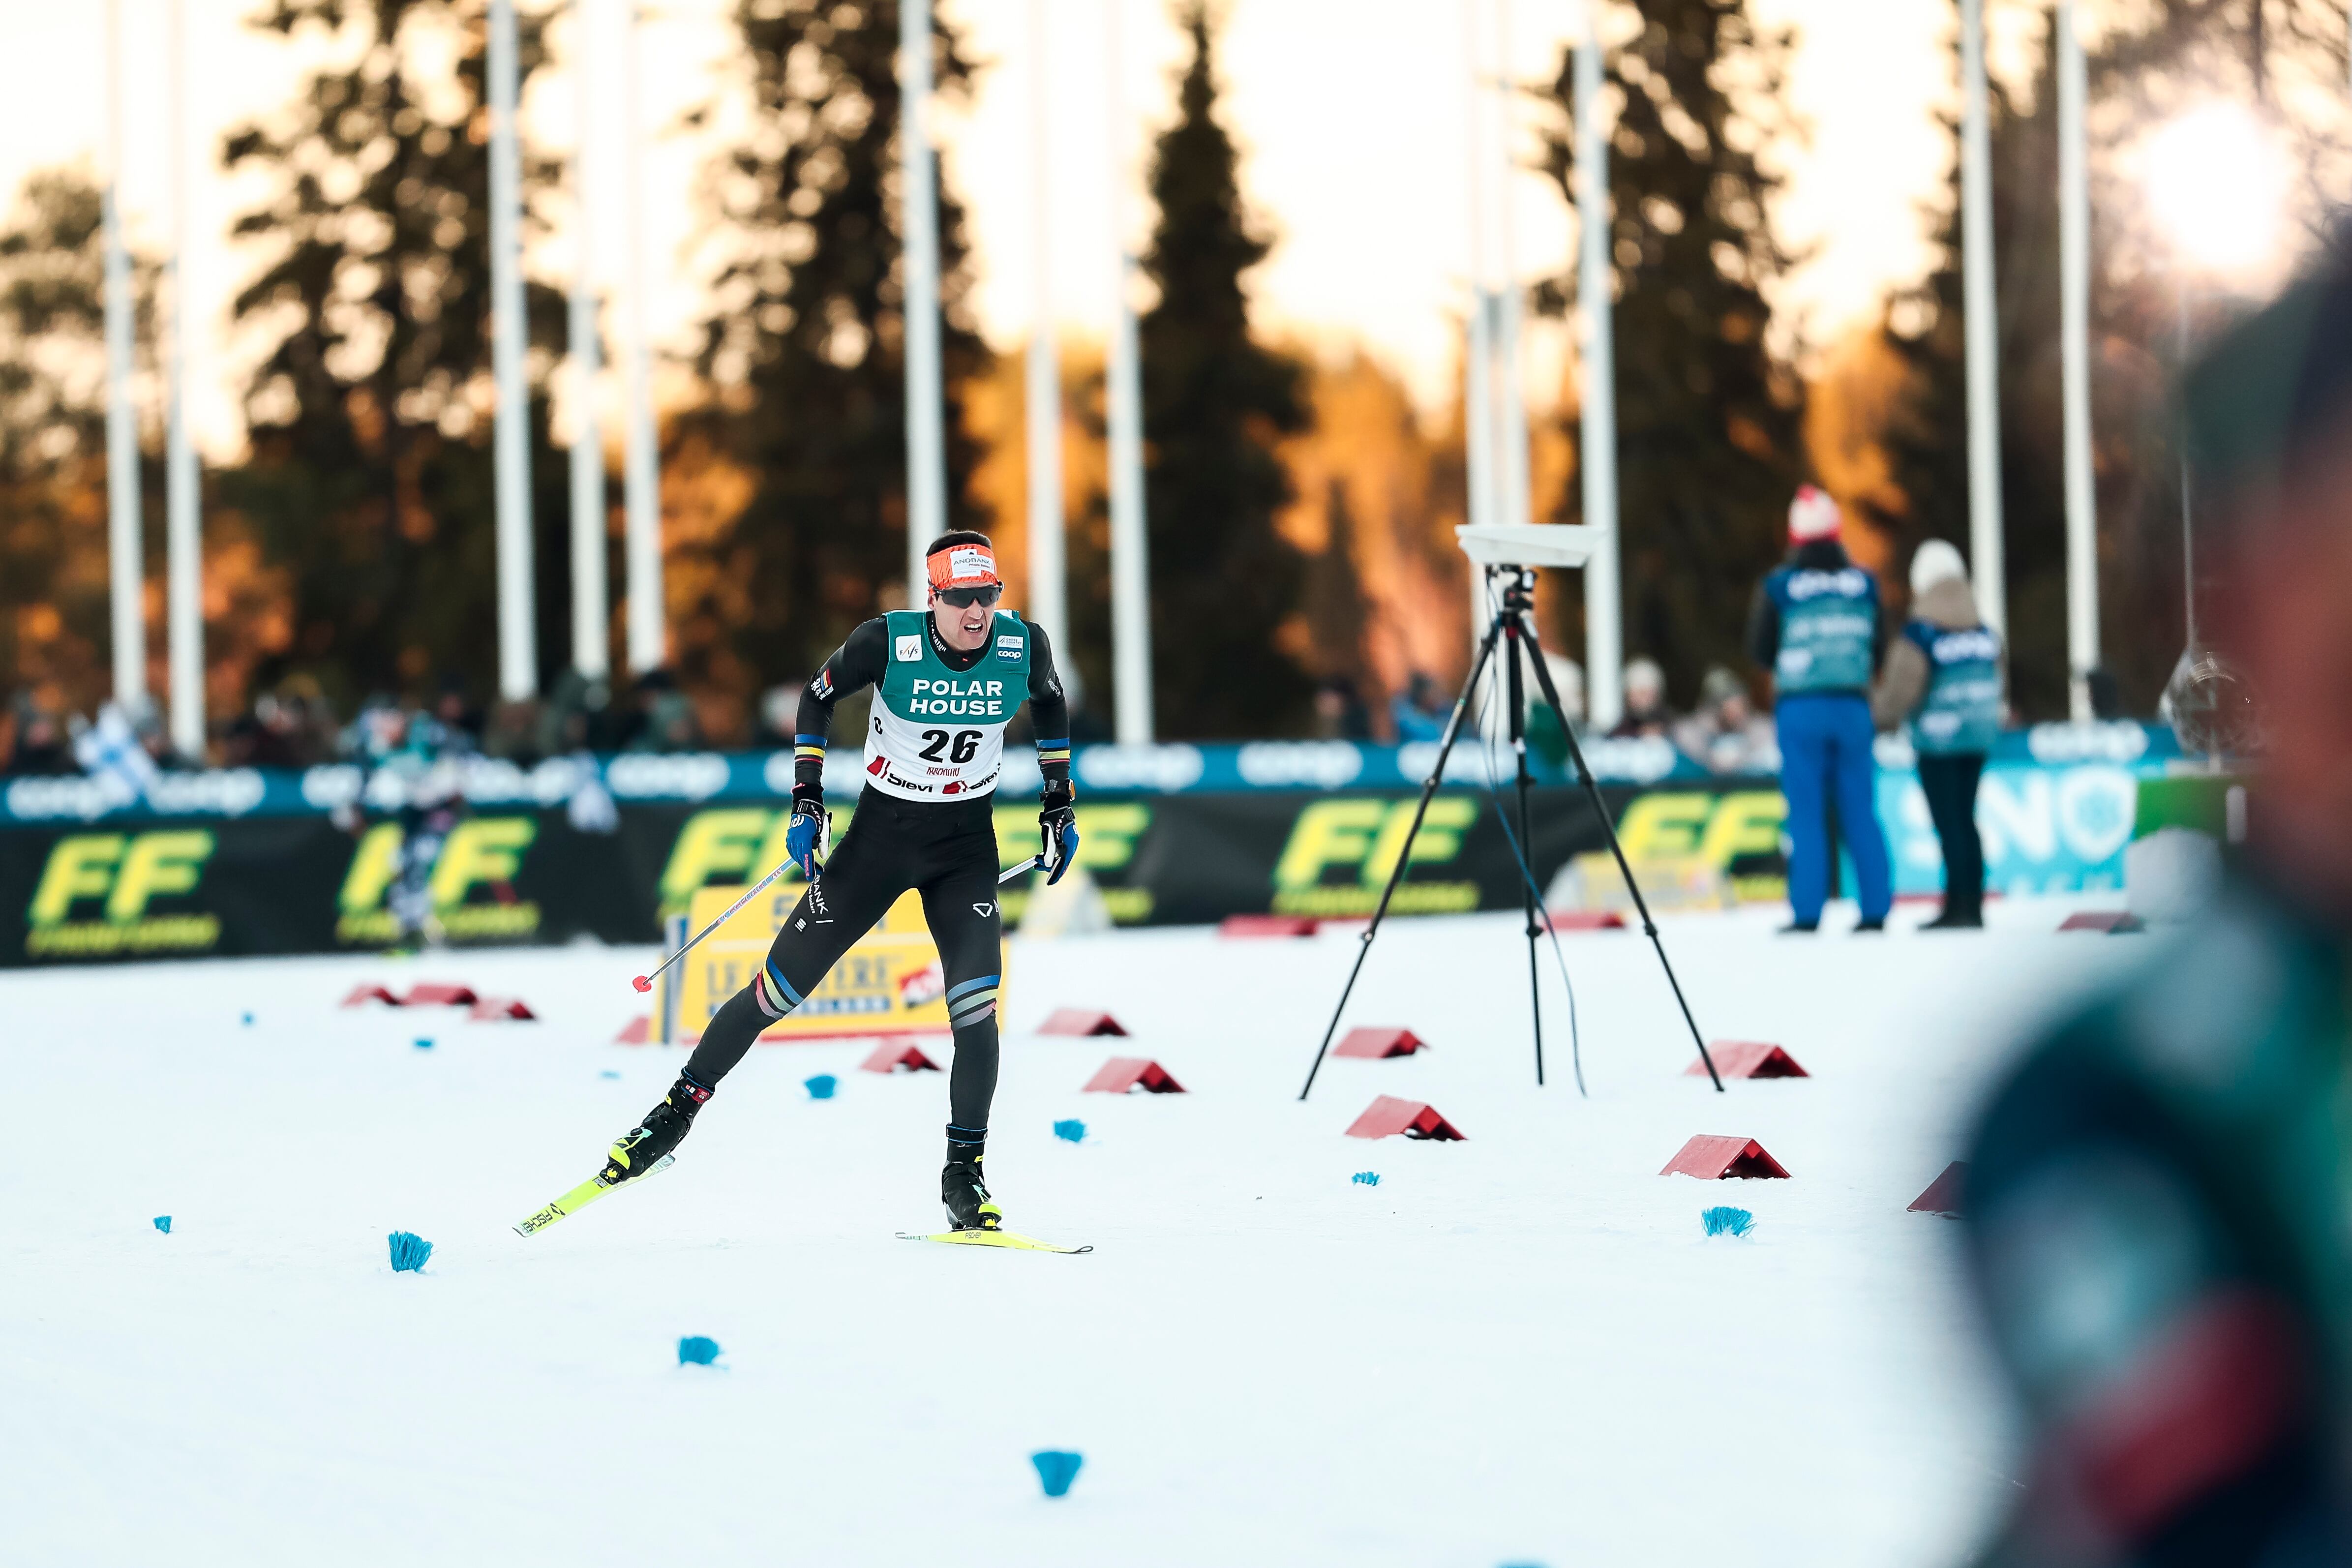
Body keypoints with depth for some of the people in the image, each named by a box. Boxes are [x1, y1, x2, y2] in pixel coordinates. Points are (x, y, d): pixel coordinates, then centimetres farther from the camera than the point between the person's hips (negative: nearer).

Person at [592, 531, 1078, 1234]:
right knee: (781, 986, 0)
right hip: (881, 830, -1)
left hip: (967, 843, 1)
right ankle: (679, 1109, 17)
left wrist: (1060, 802, 10)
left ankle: (964, 1176, -4)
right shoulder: (887, 641, -19)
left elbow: (1051, 704, 11)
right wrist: (806, 798, -8)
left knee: (975, 1006, -16)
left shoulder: (1024, 644, -12)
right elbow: (817, 696, -1)